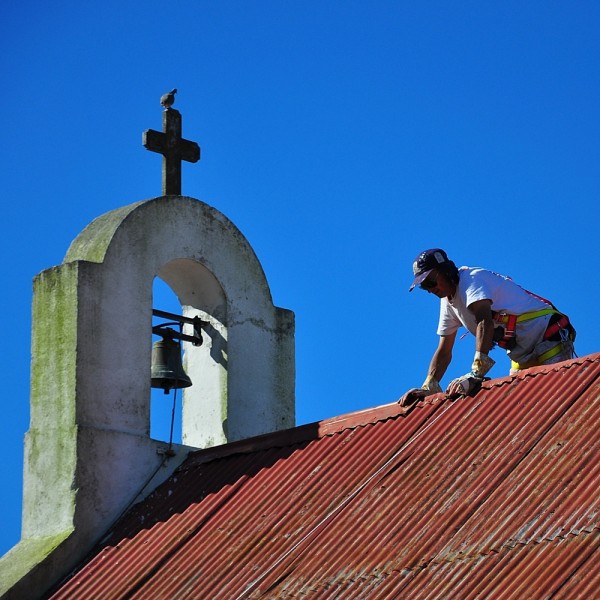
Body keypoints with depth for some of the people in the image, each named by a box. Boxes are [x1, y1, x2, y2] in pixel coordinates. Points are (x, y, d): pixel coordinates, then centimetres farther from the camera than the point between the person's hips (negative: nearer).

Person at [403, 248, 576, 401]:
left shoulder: (471, 278, -16)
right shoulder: (448, 302, 12)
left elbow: (485, 323, -32)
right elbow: (444, 352, 14)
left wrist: (476, 373, -41)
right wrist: (428, 387, -3)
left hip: (548, 335, -9)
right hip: (524, 354, 9)